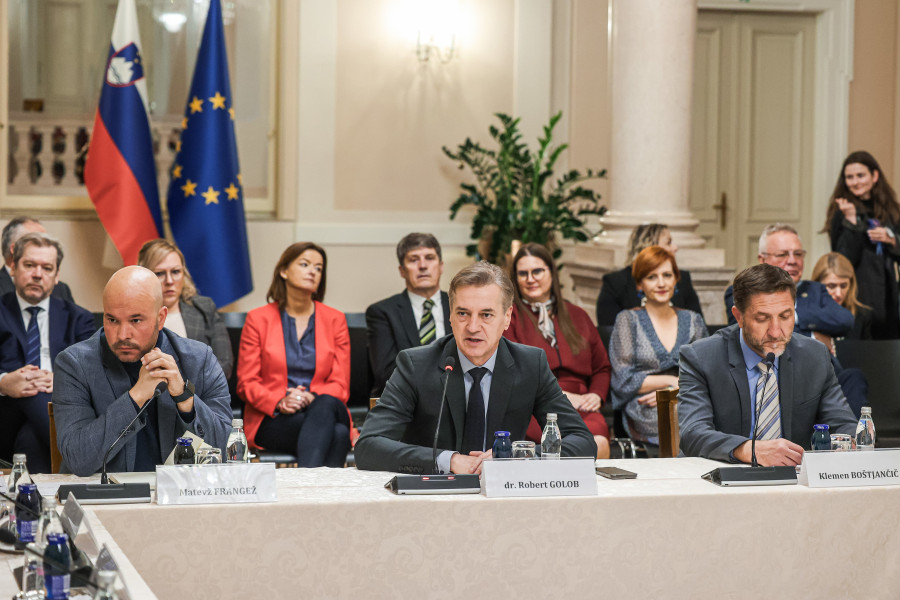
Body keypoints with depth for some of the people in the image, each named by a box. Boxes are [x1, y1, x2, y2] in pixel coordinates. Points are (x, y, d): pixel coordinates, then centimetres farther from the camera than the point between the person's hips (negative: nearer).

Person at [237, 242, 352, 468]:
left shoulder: (335, 320, 14)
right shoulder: (258, 319, 10)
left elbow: (340, 385, 7)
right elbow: (246, 383, 4)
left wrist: (312, 398, -16)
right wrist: (280, 403, -16)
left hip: (325, 409, 2)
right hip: (273, 420, -2)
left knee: (326, 405, -40)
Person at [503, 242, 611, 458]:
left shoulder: (577, 316, 25)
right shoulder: (509, 317, 10)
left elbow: (602, 367, 25)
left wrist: (596, 395, 2)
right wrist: (561, 395, -8)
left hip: (581, 408, 4)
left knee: (600, 443, -32)